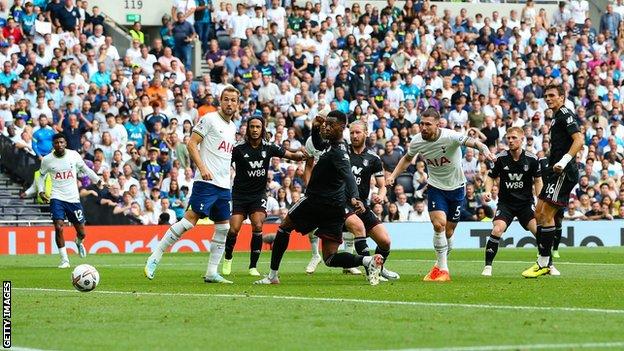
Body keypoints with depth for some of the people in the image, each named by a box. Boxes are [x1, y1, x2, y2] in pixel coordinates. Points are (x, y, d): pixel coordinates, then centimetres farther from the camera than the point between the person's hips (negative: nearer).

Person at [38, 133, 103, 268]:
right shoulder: (47, 160, -3)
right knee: (58, 228, -19)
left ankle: (79, 242, 44)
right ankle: (64, 260, -8)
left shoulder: (74, 155, -3)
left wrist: (97, 180, -2)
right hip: (57, 198, -1)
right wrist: (41, 191, -1)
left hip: (73, 198, 1)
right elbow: (42, 175, 13)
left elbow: (85, 169, 10)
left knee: (81, 233, 5)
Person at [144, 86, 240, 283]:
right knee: (190, 220, -15)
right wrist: (202, 168, -21)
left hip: (224, 186, 8)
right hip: (206, 183, -8)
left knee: (223, 228, 4)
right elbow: (192, 144, -10)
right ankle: (154, 259, -11)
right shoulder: (210, 119, -4)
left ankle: (211, 273, 9)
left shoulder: (232, 127, 19)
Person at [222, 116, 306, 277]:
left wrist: (301, 155, -17)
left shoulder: (268, 148, -1)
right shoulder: (239, 149, -8)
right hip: (239, 195, -1)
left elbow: (290, 155, 4)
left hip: (259, 194, 1)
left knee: (257, 226, -18)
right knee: (234, 229, -11)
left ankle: (253, 266, -7)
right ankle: (227, 259, 18)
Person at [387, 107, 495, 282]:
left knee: (448, 231, 6)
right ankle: (442, 269, -12)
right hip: (436, 187, 1)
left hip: (456, 187, -1)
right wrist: (393, 175, 1)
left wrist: (484, 149, -65)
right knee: (439, 224, -19)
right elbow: (407, 158, 11)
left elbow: (471, 141, -45)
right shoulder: (417, 141, -12)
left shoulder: (450, 137, -26)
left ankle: (441, 264, 30)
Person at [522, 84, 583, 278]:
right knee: (539, 213, 10)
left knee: (546, 215, -11)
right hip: (555, 173, 11)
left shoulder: (565, 114, -9)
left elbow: (579, 140, -20)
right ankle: (543, 262, 12)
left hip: (564, 173, -11)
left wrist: (564, 161, -28)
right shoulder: (557, 117, 22)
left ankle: (543, 263, -6)